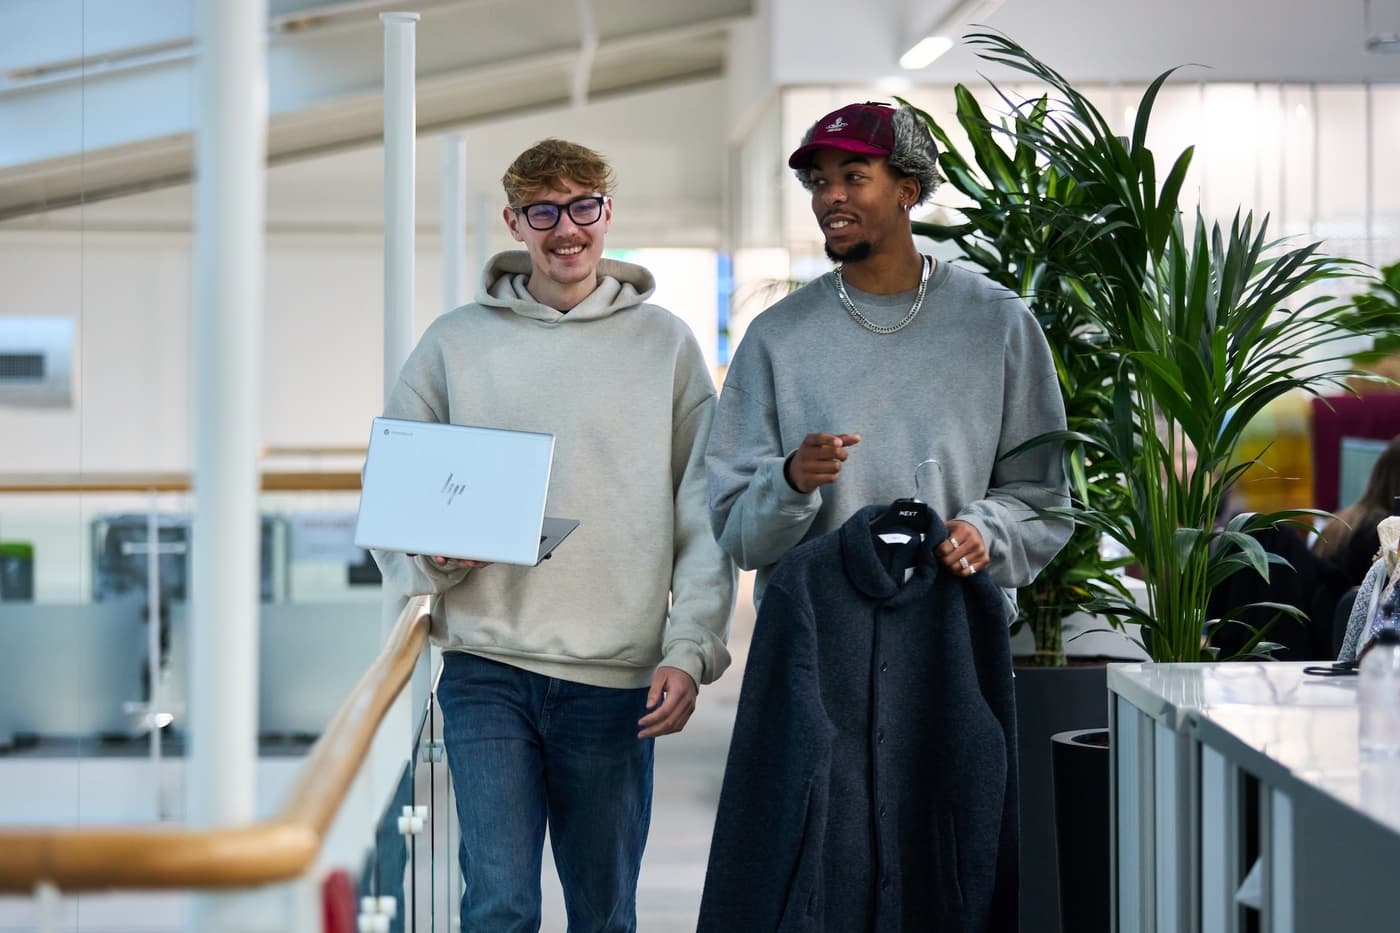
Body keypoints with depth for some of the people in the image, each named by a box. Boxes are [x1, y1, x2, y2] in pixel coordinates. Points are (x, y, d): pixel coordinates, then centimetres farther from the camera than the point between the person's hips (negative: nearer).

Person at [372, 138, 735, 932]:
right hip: (488, 667, 0)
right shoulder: (455, 344, 7)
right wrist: (435, 554, -12)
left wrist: (690, 651, -5)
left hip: (616, 676, 0)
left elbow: (705, 519, 4)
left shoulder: (666, 344, 5)